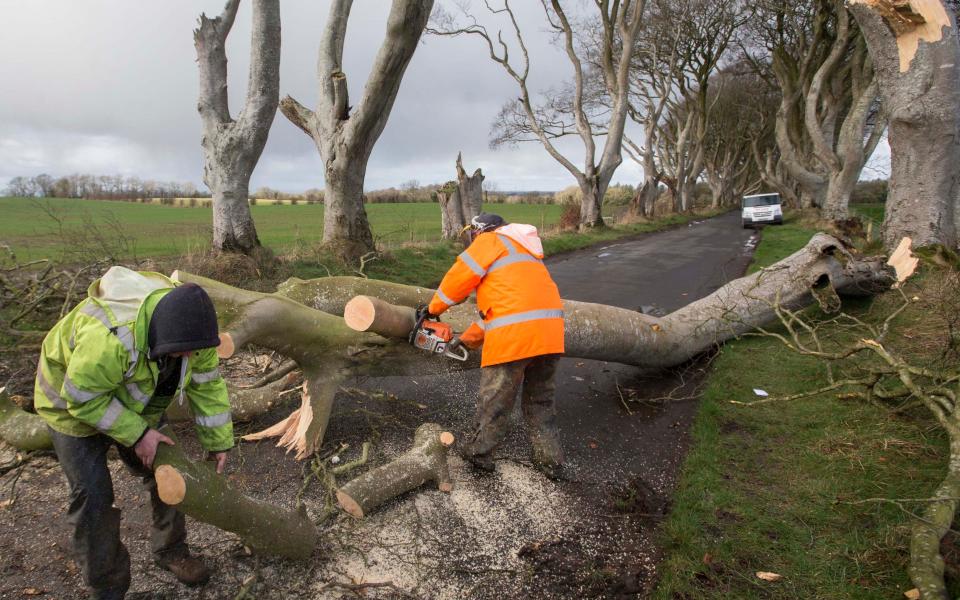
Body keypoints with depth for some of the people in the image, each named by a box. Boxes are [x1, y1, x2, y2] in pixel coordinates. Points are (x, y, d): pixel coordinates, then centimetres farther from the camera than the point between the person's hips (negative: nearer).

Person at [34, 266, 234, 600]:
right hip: (74, 399, -5)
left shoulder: (191, 327, -25)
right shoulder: (112, 338, -45)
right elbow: (82, 397, -32)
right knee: (92, 496, -6)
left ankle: (169, 550, 27)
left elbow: (207, 385, -12)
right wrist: (136, 434, -29)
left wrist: (219, 442, -8)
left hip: (134, 399, 6)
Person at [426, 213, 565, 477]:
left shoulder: (491, 240, 7)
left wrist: (434, 308, 19)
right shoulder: (521, 251, 31)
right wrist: (468, 338, 31)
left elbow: (460, 276, 3)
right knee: (540, 399, 22)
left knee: (495, 400, 10)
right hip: (550, 329, 8)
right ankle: (550, 459, 28)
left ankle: (479, 453, 27)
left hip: (515, 332, -8)